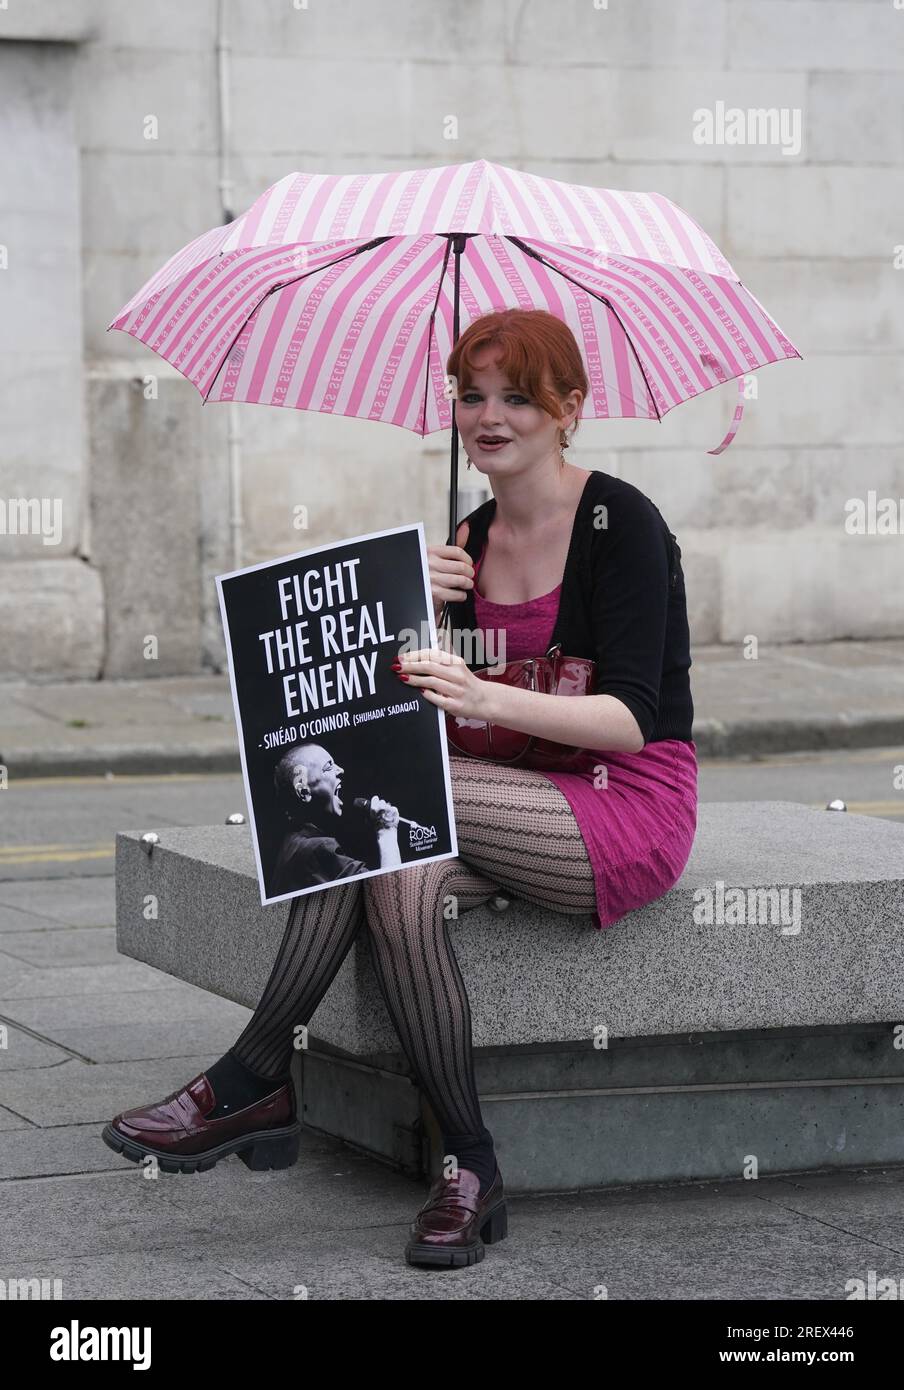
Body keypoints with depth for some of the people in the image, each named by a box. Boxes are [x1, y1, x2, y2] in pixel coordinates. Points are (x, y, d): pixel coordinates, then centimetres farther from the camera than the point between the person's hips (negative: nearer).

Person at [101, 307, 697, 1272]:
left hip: (632, 811, -6)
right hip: (524, 813, 6)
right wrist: (417, 615, -10)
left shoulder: (620, 522, -8)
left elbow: (630, 720, -18)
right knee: (404, 881, -30)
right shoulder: (471, 538, 12)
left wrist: (487, 701, -32)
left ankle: (250, 1082, -22)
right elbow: (432, 714, 8)